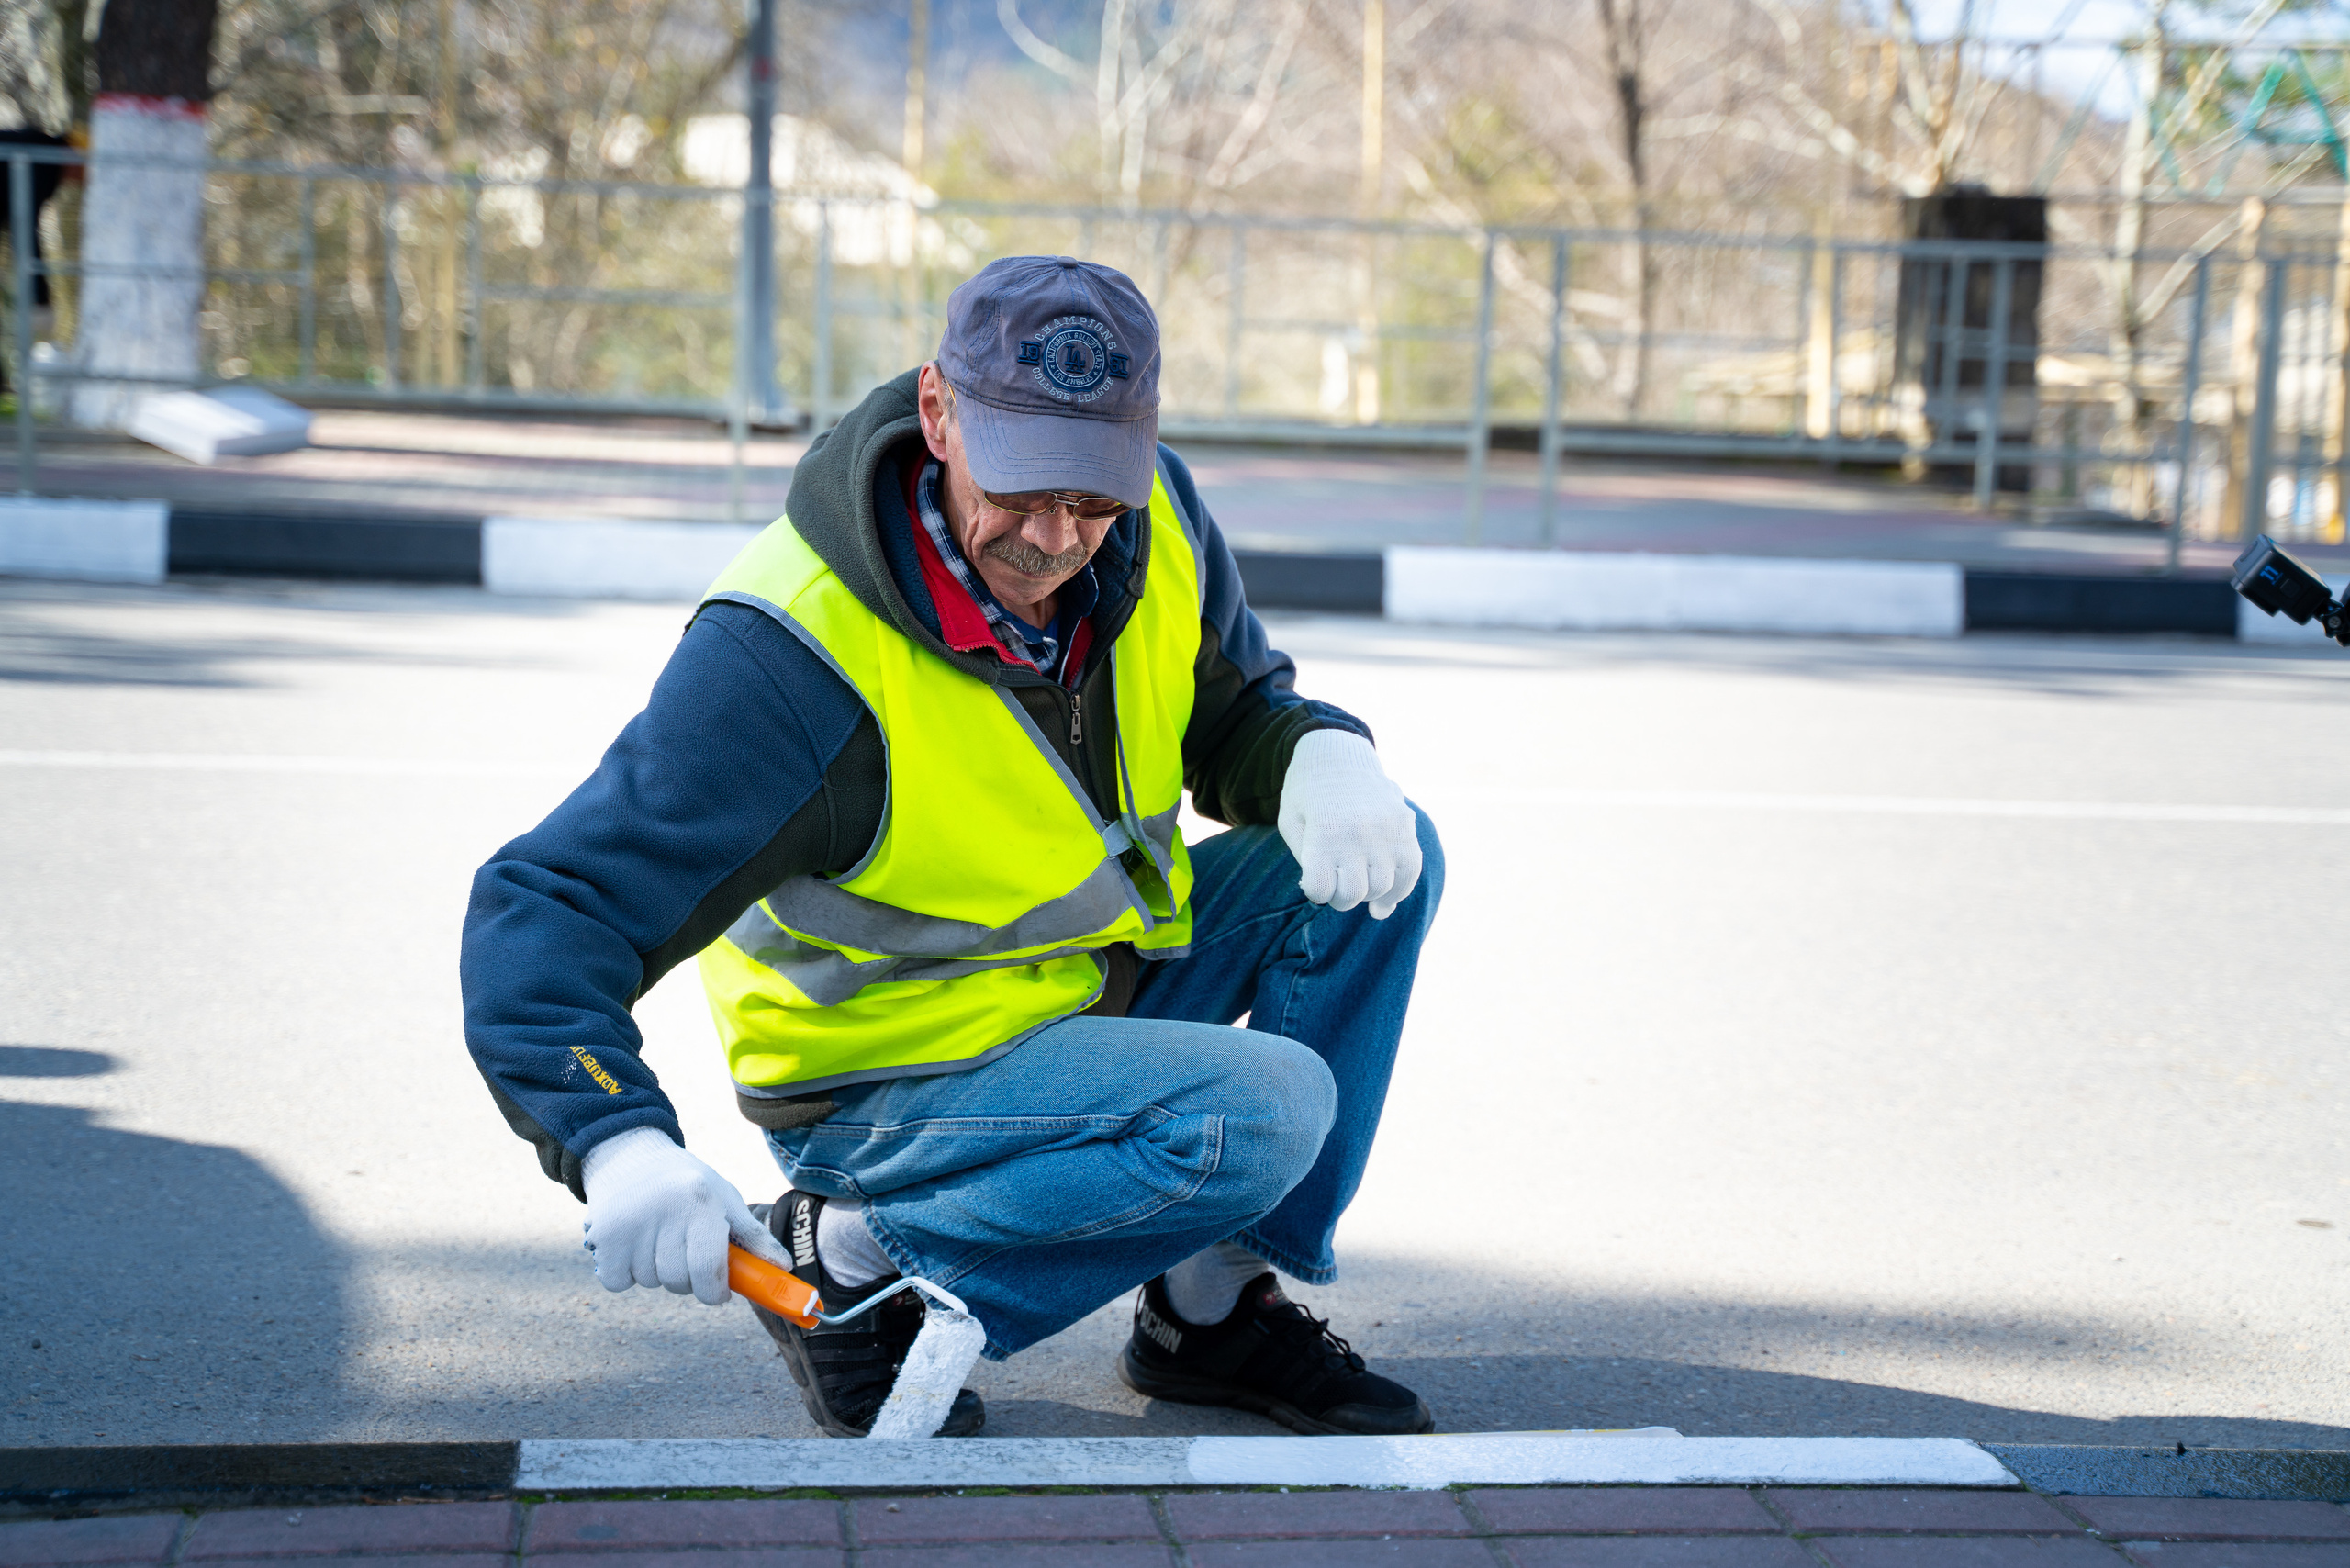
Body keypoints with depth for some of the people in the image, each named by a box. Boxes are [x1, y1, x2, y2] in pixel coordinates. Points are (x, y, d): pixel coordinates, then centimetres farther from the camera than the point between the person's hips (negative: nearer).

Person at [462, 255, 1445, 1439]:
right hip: (887, 1078, -7)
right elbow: (544, 912, -30)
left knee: (1385, 862, -6)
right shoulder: (793, 651, -30)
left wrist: (1322, 756, -17)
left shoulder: (1154, 516, -10)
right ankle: (851, 1262, -10)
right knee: (1265, 1109, -27)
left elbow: (1236, 705, 9)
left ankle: (1214, 1306, 2)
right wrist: (618, 1147, -48)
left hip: (1100, 981, 8)